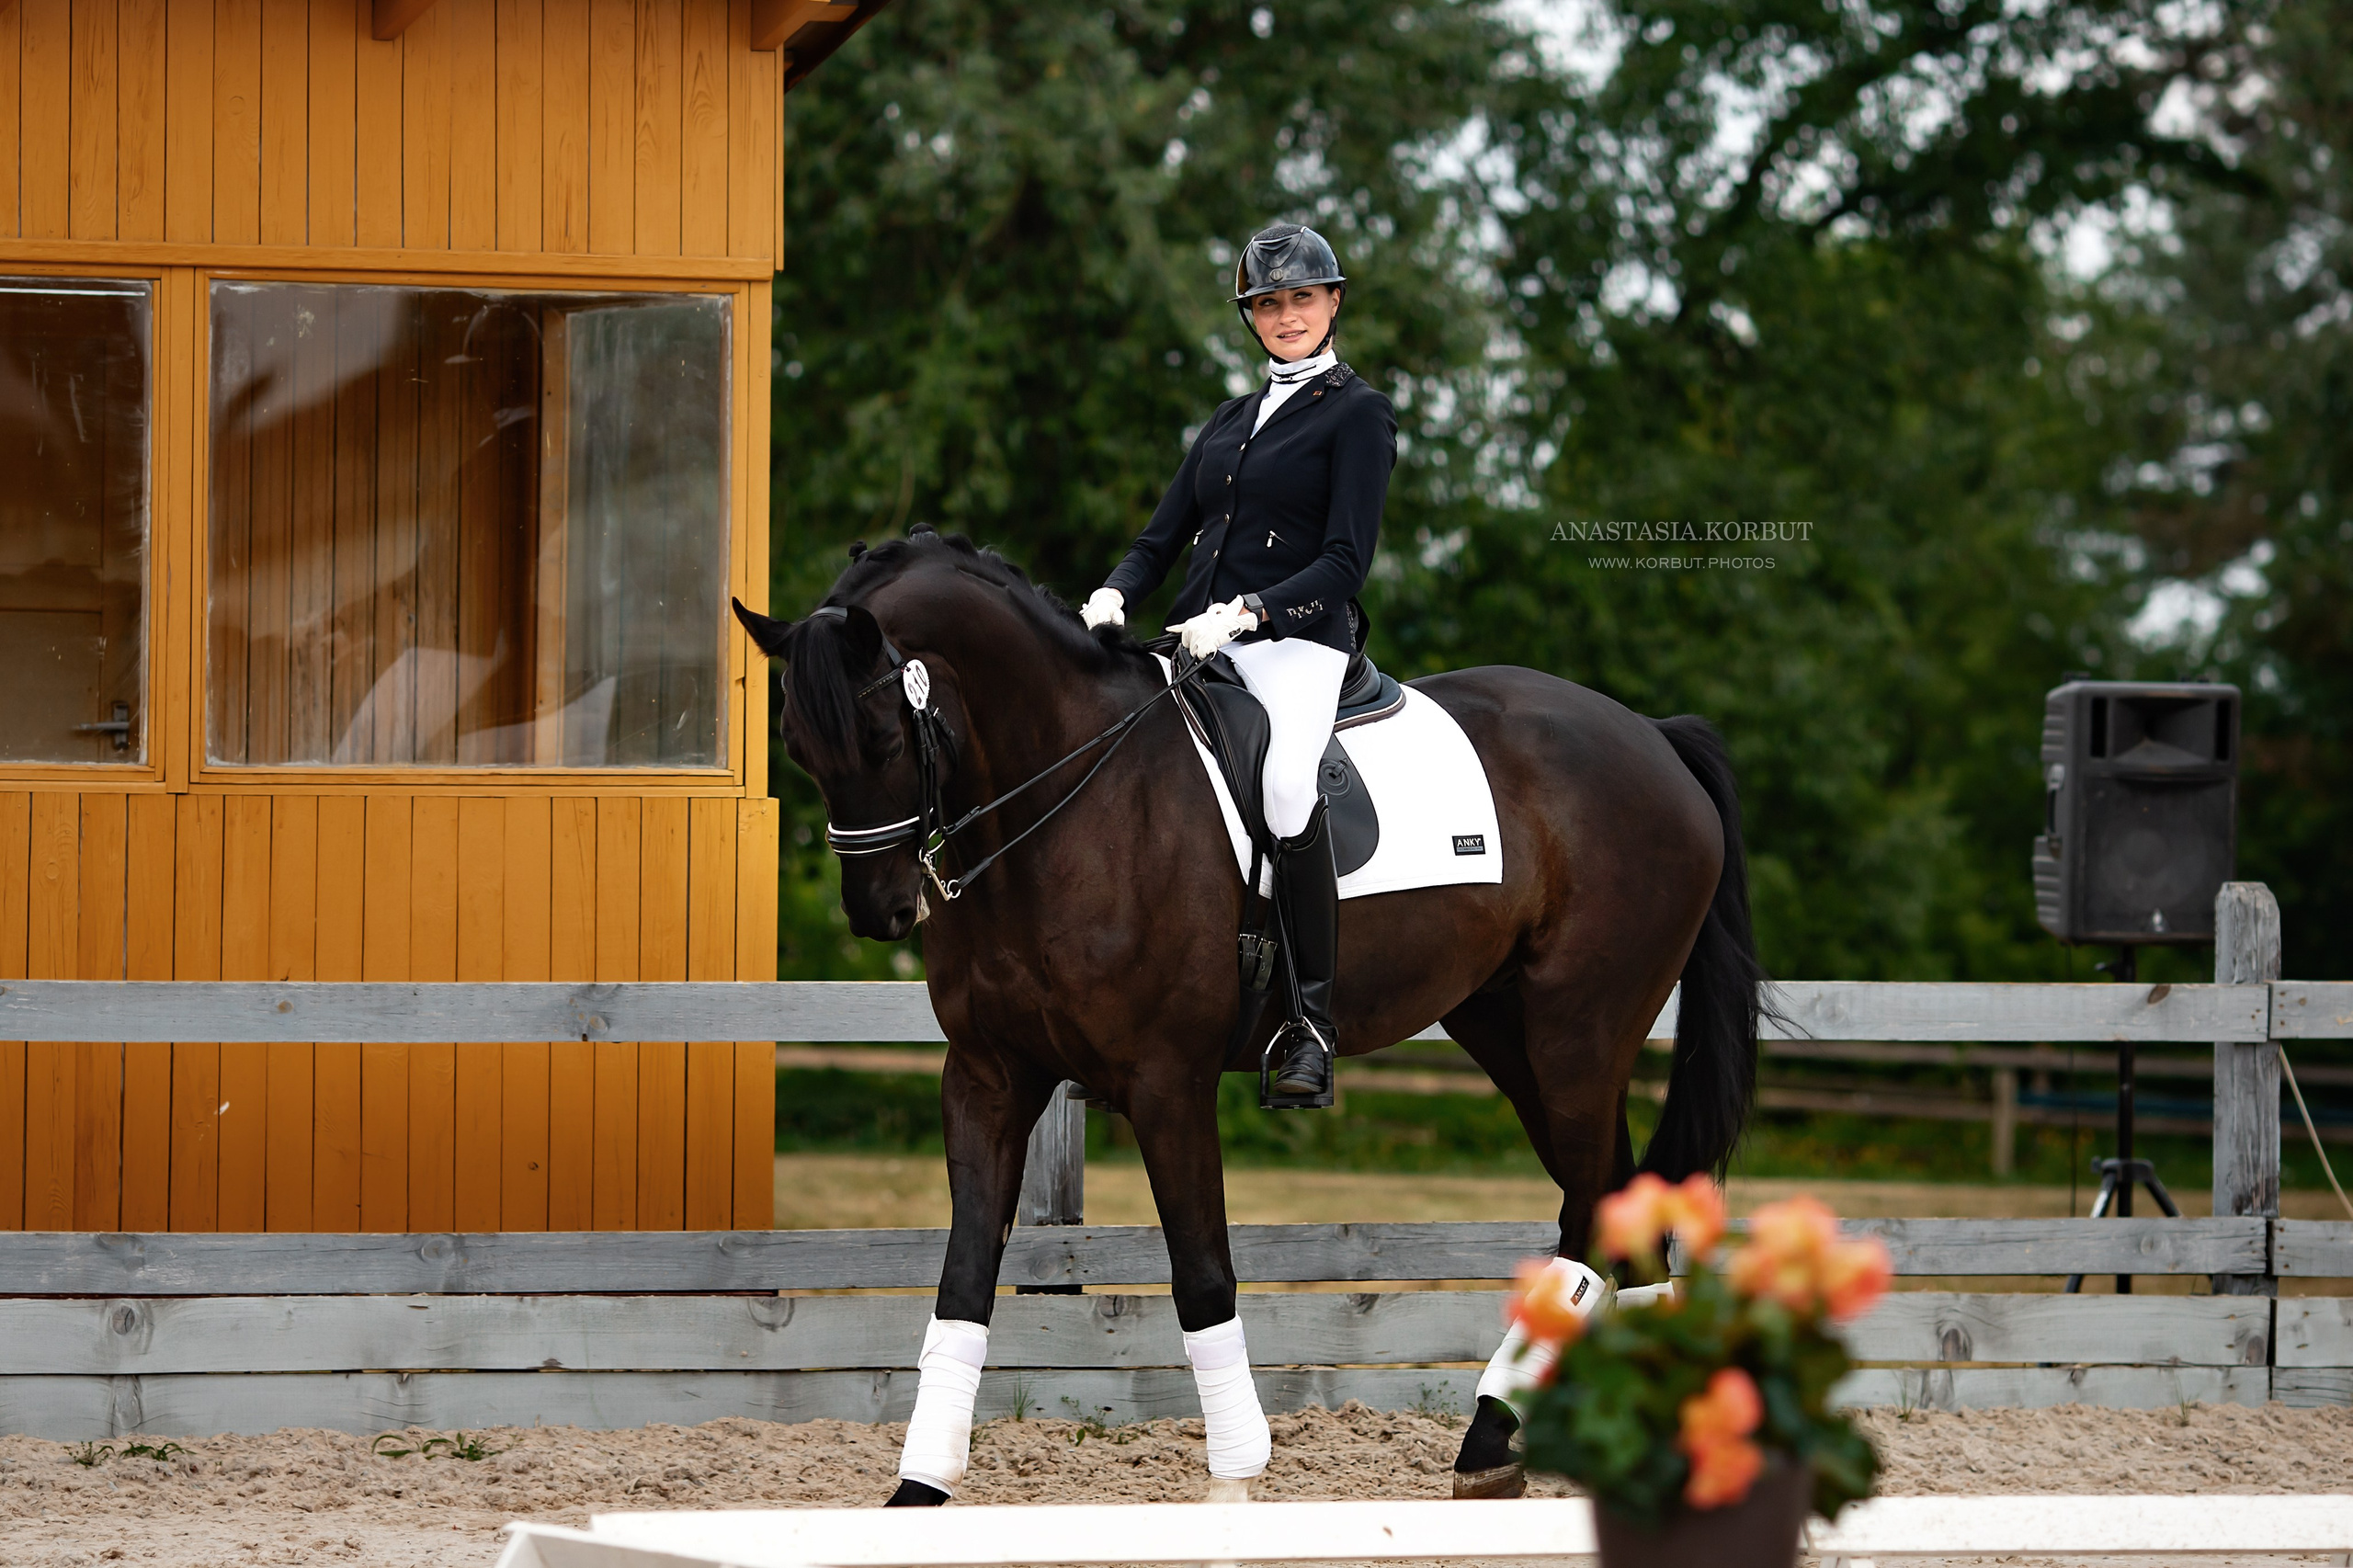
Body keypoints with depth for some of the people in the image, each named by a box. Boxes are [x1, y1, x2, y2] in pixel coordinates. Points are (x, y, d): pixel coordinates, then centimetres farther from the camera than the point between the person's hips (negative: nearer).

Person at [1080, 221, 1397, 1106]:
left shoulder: (1357, 415, 4)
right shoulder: (1231, 422, 24)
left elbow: (1346, 562, -6)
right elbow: (1164, 535, 23)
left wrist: (1250, 612, -20)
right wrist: (1116, 593, 0)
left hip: (1296, 643, -7)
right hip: (1198, 640, 7)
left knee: (1285, 783, -34)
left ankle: (1310, 1025, -27)